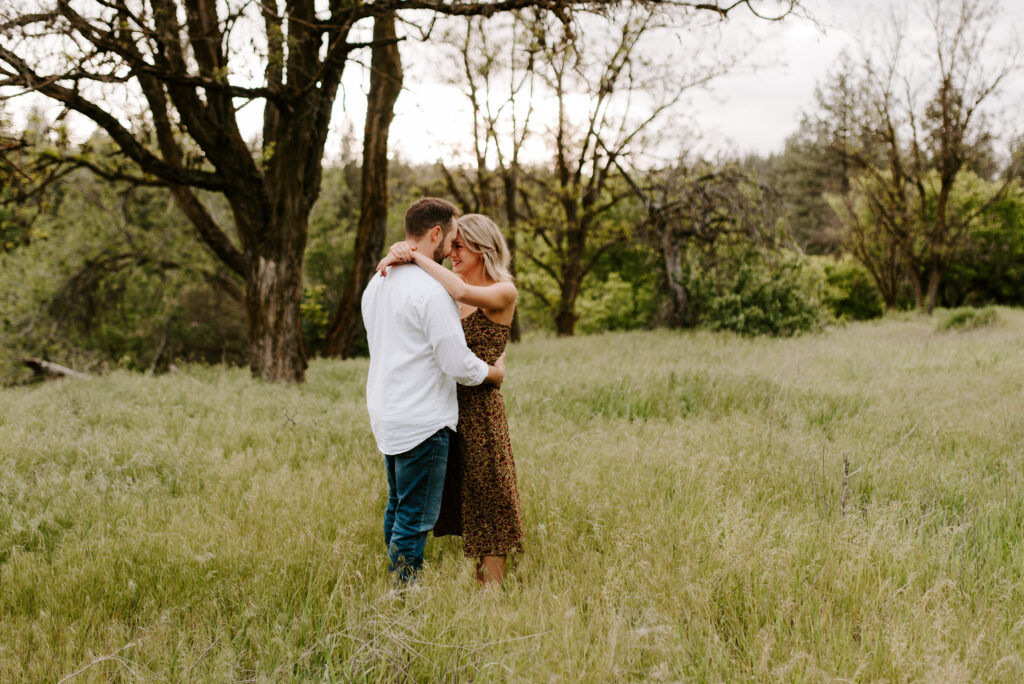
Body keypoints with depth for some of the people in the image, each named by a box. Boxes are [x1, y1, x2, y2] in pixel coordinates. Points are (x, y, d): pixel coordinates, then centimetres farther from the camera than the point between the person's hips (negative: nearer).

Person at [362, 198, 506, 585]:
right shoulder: (431, 290, -19)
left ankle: (396, 581, 25)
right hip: (422, 421, -9)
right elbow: (458, 364, -18)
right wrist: (494, 372, 1)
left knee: (398, 507, 18)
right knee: (416, 517, -2)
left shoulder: (376, 283, 10)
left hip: (385, 416, 9)